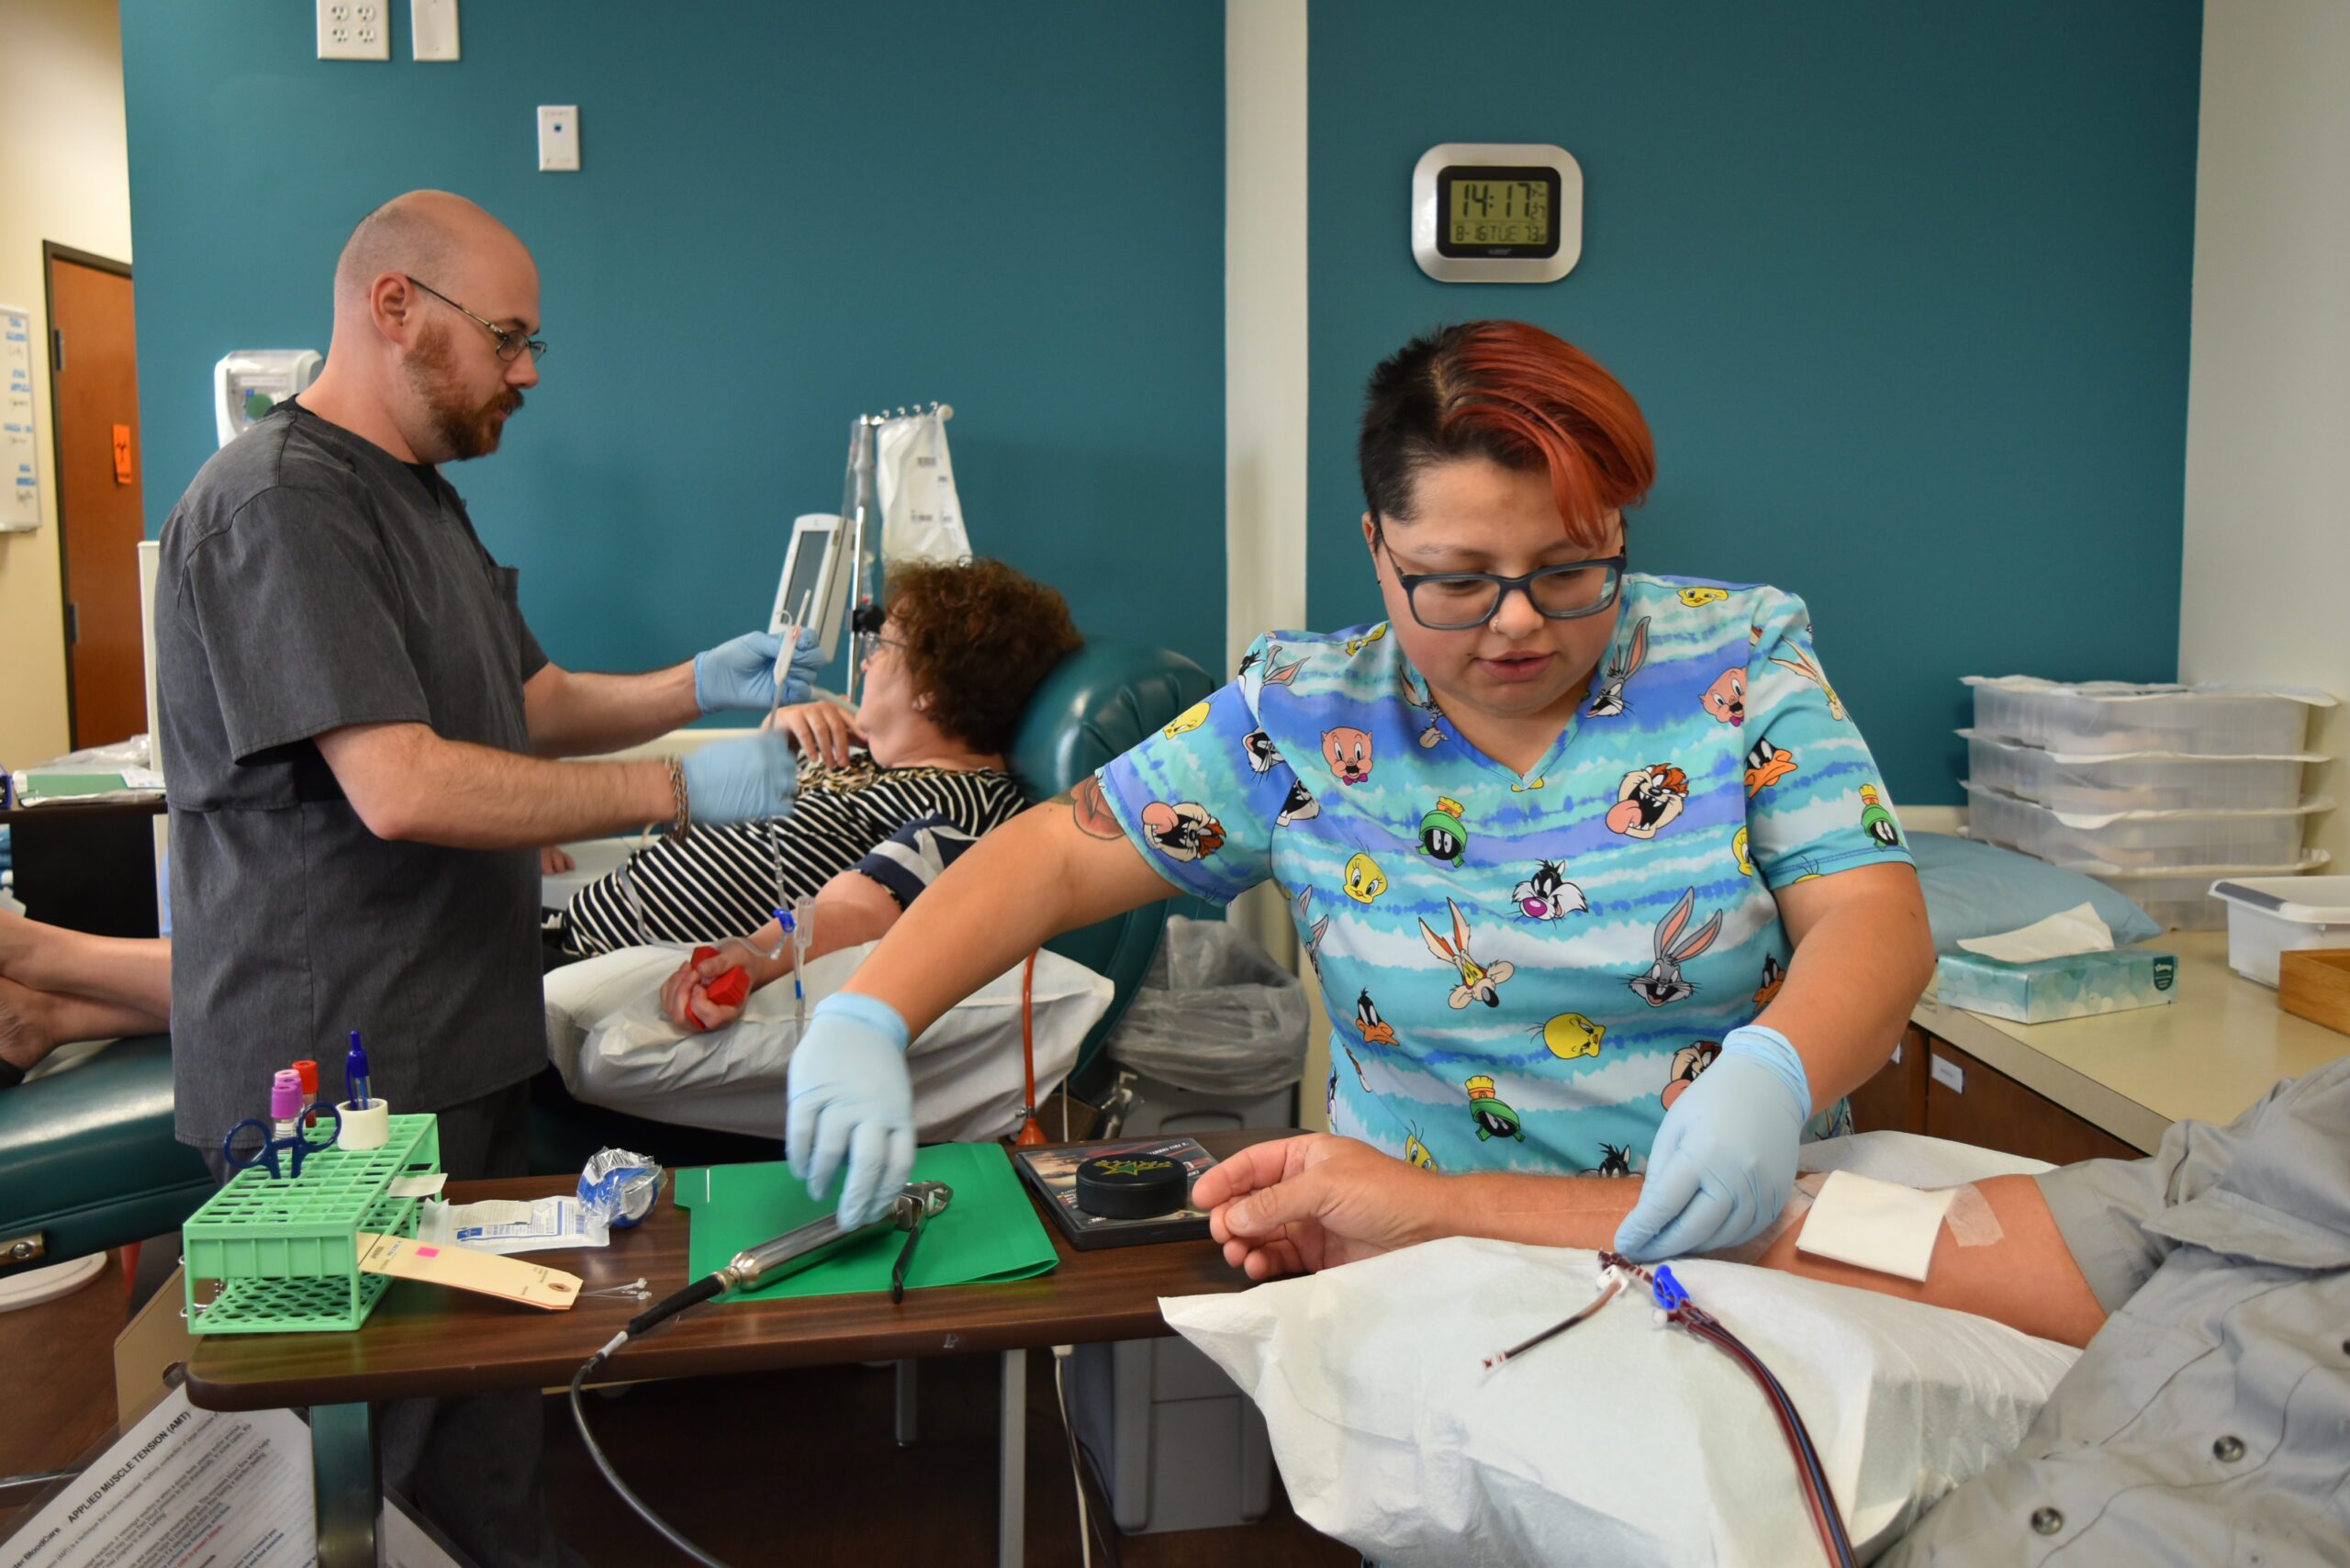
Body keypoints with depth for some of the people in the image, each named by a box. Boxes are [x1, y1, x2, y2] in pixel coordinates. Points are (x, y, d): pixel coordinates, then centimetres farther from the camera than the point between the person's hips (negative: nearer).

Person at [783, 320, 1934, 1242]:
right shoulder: (1303, 717, -3)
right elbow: (1060, 854, -3)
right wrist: (865, 1018, -19)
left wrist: (1770, 1078, -30)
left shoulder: (1739, 665, -3)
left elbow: (1875, 918, -7)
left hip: (1754, 1246, -1)